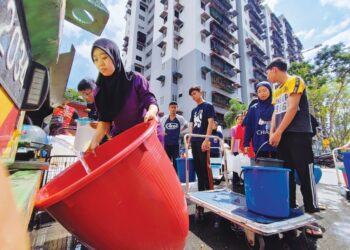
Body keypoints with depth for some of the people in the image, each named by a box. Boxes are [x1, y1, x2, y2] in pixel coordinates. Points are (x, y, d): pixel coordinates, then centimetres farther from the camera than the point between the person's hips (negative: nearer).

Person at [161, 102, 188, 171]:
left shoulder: (180, 118, -1)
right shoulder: (164, 118, 0)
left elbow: (186, 125, 15)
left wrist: (179, 130, 6)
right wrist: (163, 132, 2)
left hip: (176, 142, -1)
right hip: (167, 142, 1)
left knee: (176, 160, 4)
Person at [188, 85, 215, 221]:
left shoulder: (208, 106, 2)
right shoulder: (193, 110, 20)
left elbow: (210, 123, -8)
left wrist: (206, 139, -17)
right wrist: (189, 140, 12)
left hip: (203, 141, -7)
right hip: (194, 142, 7)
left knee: (205, 167, -5)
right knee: (198, 168, 11)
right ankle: (201, 192, 23)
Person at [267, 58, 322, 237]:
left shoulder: (295, 81, -1)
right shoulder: (276, 91, 20)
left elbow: (292, 108, -12)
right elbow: (275, 113, 14)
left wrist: (278, 133, -14)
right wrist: (272, 133, 0)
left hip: (298, 135, -7)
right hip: (282, 137, 7)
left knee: (305, 176, -3)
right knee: (287, 175, 8)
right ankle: (291, 210, 19)